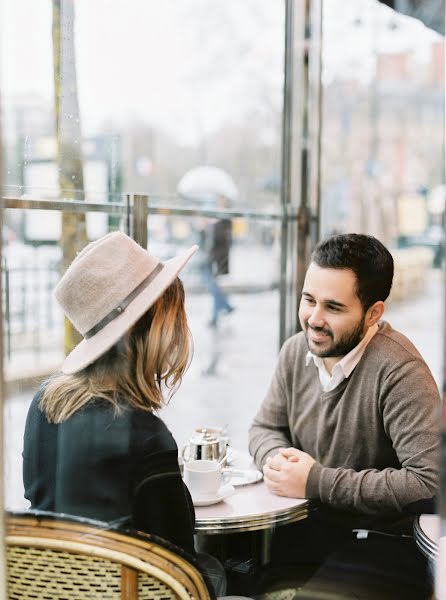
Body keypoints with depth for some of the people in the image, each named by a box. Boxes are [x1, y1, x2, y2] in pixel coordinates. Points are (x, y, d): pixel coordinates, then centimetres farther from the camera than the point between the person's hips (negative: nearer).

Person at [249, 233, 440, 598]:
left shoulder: (399, 370, -21)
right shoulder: (297, 350, 1)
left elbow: (431, 483, -28)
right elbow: (265, 428, 14)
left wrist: (319, 482, -22)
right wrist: (277, 458, -10)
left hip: (385, 541, -6)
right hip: (311, 526, 6)